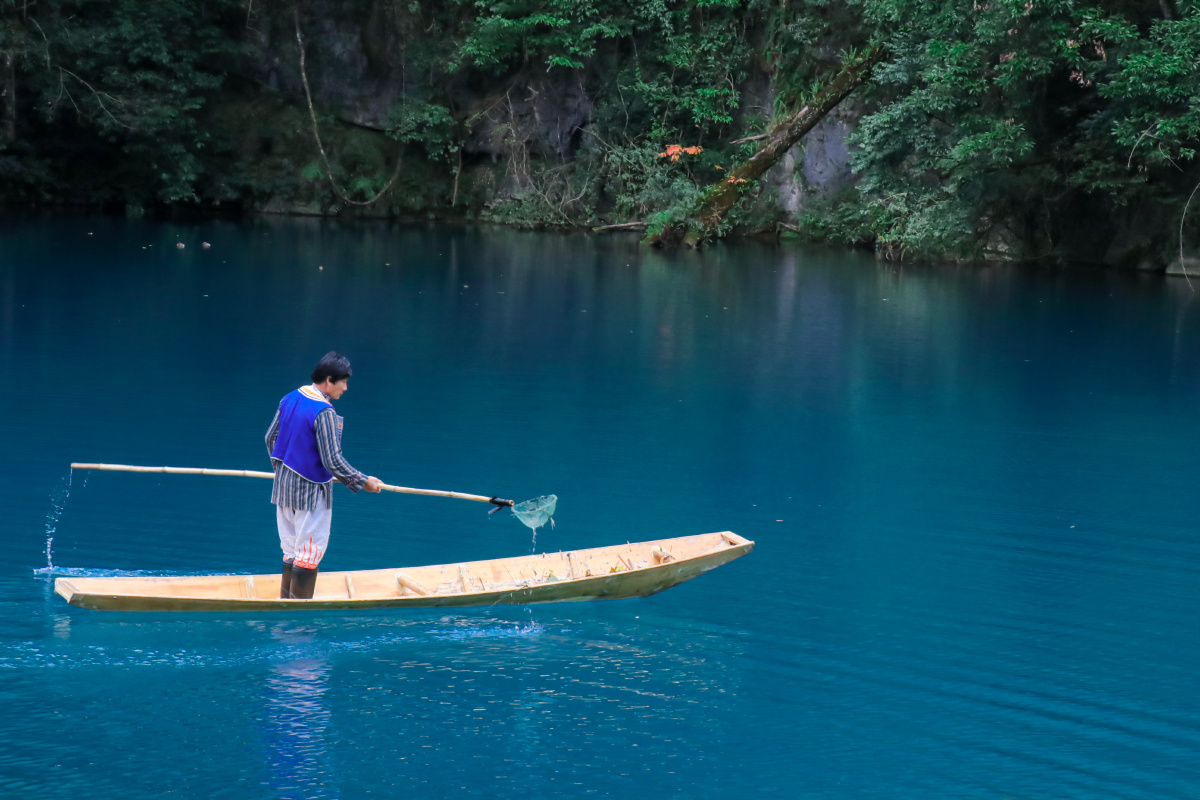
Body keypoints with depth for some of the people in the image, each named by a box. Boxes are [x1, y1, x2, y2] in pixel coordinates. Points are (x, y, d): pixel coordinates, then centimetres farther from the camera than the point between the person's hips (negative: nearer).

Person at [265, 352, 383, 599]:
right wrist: (363, 482, -11)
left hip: (283, 486, 8)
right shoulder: (324, 412, -22)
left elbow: (270, 437, 14)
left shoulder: (290, 399, 3)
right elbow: (333, 461, -22)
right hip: (311, 491, -8)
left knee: (292, 551, 17)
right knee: (309, 554, 2)